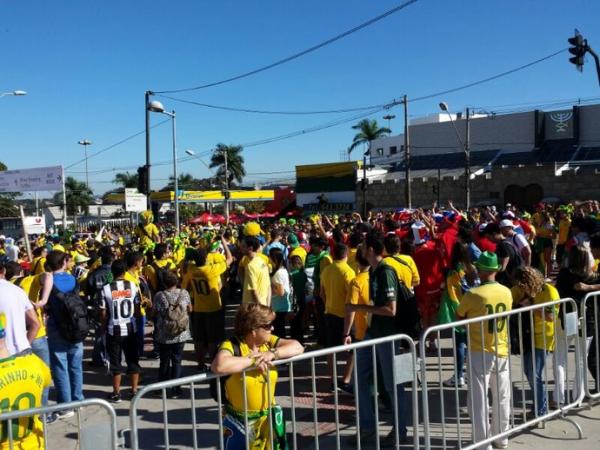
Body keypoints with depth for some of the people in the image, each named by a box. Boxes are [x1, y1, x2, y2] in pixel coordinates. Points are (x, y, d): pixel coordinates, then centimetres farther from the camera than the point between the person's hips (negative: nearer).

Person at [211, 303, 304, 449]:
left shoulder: (268, 341, 1)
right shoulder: (232, 346, -18)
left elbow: (297, 347, -4)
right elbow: (218, 366, -38)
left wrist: (273, 353, -21)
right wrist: (252, 360, -27)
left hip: (268, 418, 6)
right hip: (240, 422, -6)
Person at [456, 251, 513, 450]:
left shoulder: (473, 295, -17)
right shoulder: (507, 292, -1)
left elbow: (458, 317, -3)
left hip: (480, 353, -5)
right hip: (502, 351, 6)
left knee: (479, 400, 2)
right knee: (502, 398, 18)